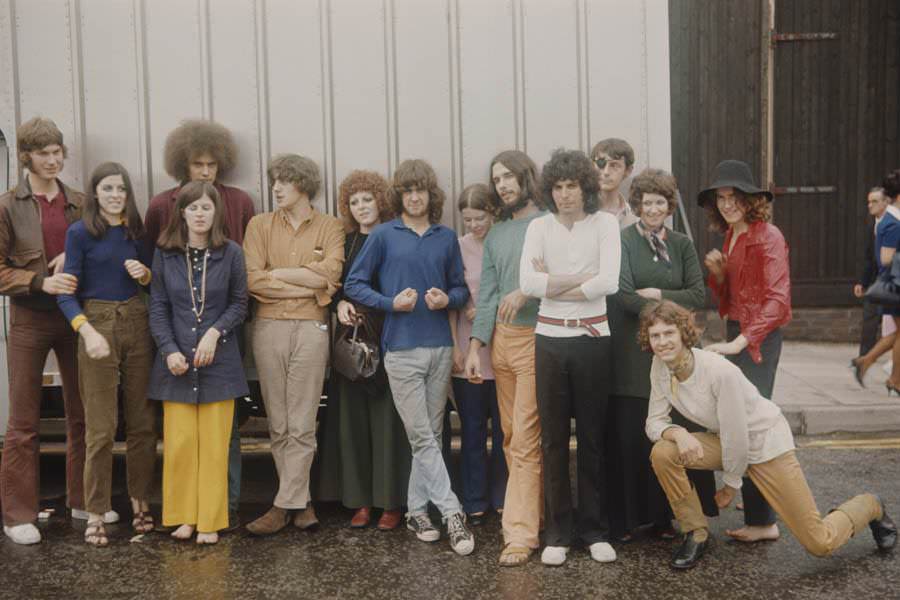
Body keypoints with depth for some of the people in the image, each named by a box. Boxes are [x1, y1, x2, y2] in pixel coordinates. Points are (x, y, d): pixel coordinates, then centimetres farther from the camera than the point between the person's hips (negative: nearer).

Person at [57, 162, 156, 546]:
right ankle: (96, 513, 9)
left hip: (137, 325, 4)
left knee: (142, 421, 7)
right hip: (98, 324, -4)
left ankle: (140, 502, 21)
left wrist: (144, 273, -5)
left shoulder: (136, 231, 9)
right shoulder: (79, 233, -4)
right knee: (101, 428, -2)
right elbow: (66, 293, -7)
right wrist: (87, 331, -21)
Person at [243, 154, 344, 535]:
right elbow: (252, 280, -3)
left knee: (302, 426, -1)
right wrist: (307, 283, -7)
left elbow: (329, 275, -10)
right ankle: (302, 503, 17)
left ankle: (284, 505, 6)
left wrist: (277, 273, -5)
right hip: (269, 328, 2)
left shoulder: (330, 227, 7)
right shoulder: (260, 225, 10)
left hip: (311, 329, -2)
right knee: (278, 425, 6)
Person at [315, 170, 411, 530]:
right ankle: (361, 500, 14)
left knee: (388, 419, -2)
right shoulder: (346, 243, 13)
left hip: (389, 338, -4)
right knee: (352, 419, 4)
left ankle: (391, 501, 8)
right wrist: (340, 304, -3)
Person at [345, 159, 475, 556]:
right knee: (422, 437, -5)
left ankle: (417, 511, 21)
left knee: (430, 435, 9)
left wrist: (447, 299, -8)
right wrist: (391, 303, -11)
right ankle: (452, 512, 0)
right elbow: (354, 285, 3)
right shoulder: (383, 236, 1)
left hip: (440, 346, 3)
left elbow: (461, 289, 14)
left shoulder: (446, 238, 9)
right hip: (401, 348, -3)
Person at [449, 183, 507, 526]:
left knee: (503, 427, 8)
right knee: (472, 429, 7)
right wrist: (455, 346, -2)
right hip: (468, 349, 0)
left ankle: (502, 498, 22)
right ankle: (475, 502, 17)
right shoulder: (458, 247, 1)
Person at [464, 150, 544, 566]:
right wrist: (475, 347, 7)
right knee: (511, 436, 9)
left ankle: (520, 533, -5)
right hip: (500, 339, 6)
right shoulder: (495, 234, 17)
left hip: (536, 338, -6)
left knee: (525, 439, -9)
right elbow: (486, 294, 14)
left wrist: (526, 291, -22)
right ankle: (533, 515, 21)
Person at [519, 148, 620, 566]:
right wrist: (582, 278, -11)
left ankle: (594, 529, 19)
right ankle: (557, 532, 16)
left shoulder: (605, 223, -1)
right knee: (553, 437, 6)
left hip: (593, 339, -1)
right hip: (550, 339, 1)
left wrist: (553, 284, -9)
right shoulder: (539, 227, 3)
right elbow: (528, 283, -11)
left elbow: (609, 282, -14)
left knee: (593, 436, 7)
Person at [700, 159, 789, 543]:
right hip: (737, 335, 9)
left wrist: (741, 341, -28)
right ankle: (755, 502, 30)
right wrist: (717, 273, -2)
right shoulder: (730, 237, 14)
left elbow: (778, 299, -21)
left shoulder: (767, 237, -12)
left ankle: (761, 521, -1)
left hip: (759, 338, -9)